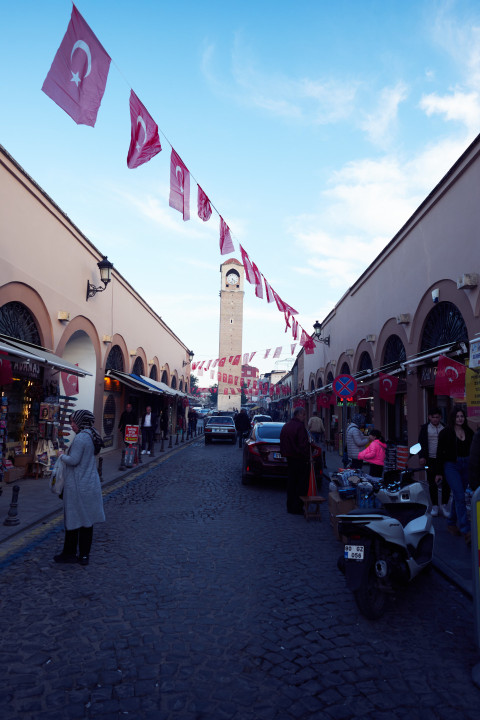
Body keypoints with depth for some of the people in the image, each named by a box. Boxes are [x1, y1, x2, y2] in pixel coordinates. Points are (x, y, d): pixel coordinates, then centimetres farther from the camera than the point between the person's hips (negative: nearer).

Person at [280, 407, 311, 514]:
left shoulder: (286, 426, 10)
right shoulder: (300, 426, -18)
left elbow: (282, 444, 16)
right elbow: (303, 444, -21)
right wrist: (306, 457, -13)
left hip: (289, 458, 8)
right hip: (300, 459, -8)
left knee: (291, 483, 16)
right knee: (301, 484, 1)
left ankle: (290, 506, 22)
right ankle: (297, 507, 4)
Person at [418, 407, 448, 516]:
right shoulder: (425, 428, 3)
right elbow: (421, 443, 2)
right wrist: (421, 457, -7)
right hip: (431, 460, -1)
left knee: (446, 483, -1)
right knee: (432, 484, 5)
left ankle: (444, 505, 15)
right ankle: (435, 506, 17)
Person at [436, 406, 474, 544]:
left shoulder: (469, 432, 9)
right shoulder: (445, 432, -4)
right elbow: (440, 453, -3)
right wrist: (439, 473, -5)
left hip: (466, 466, 5)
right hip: (451, 466, -5)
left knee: (458, 496, 11)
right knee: (460, 497, -11)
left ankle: (452, 524, 26)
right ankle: (466, 531, -11)